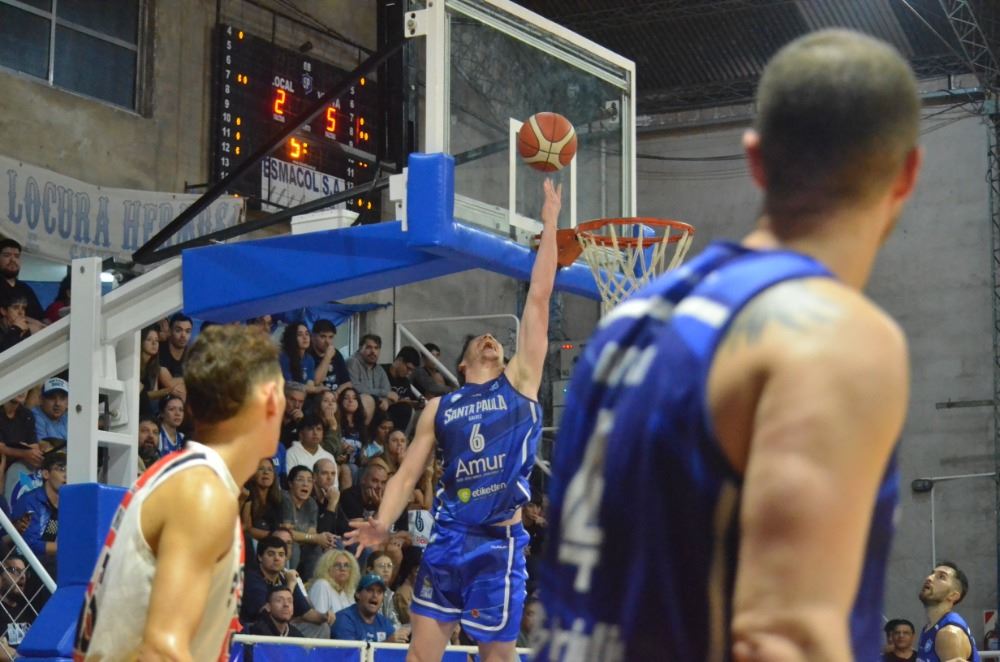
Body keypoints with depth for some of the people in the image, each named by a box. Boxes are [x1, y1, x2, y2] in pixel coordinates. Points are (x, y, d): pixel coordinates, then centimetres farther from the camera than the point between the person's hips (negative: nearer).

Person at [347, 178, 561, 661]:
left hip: (500, 543, -2)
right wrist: (382, 524, -9)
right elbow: (407, 474, 9)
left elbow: (538, 299, 4)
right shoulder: (439, 408, 12)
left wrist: (550, 225, 4)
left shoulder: (520, 382, 7)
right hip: (448, 537, 2)